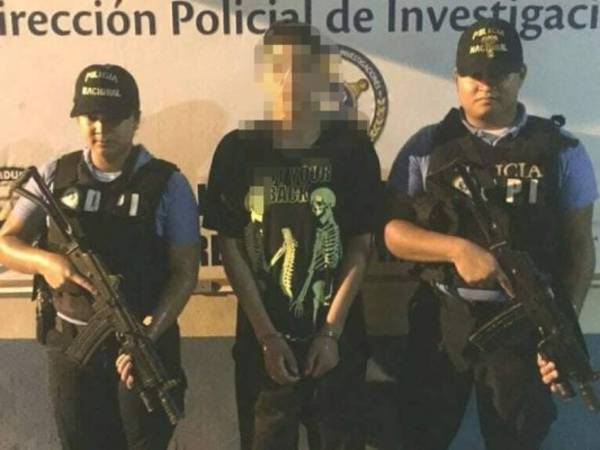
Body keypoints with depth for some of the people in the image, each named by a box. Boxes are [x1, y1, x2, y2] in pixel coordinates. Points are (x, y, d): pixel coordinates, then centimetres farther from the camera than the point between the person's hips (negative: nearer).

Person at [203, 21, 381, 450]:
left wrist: (330, 332, -7)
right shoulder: (238, 149, -3)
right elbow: (231, 247, -3)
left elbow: (360, 246, -2)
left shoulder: (352, 147, -3)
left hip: (338, 335, 0)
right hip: (262, 337, 0)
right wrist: (267, 336, -7)